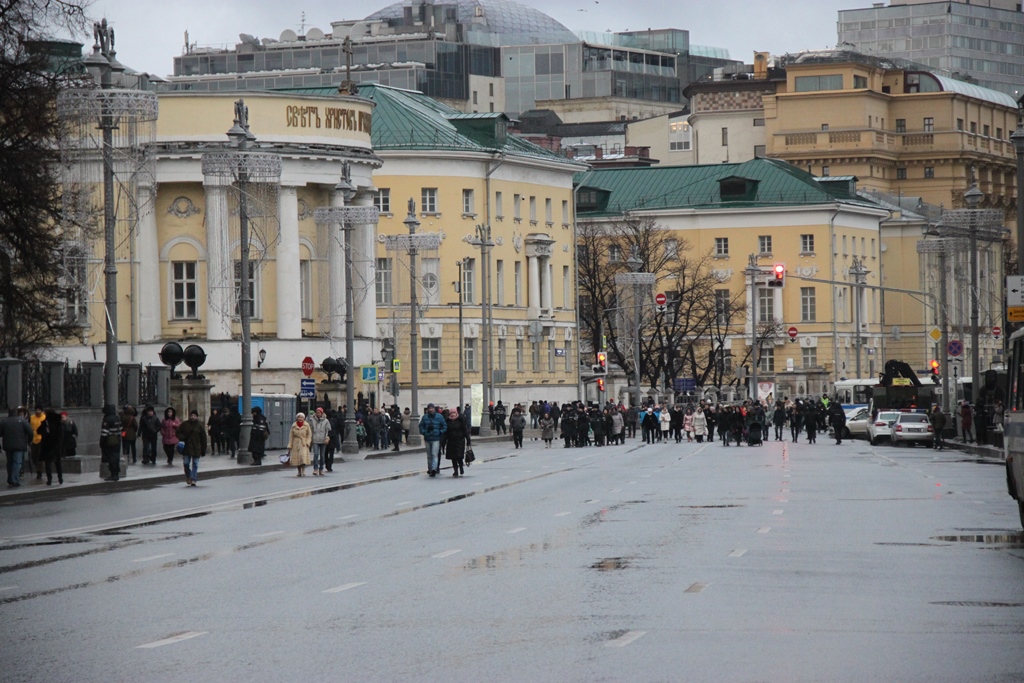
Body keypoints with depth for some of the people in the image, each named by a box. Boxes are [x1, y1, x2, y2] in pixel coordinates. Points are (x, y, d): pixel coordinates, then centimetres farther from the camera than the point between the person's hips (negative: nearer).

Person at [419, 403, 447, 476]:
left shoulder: (439, 417, -2)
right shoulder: (425, 417, 3)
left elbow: (444, 426, 5)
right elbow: (421, 426, 13)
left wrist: (441, 432, -6)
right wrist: (423, 432, -3)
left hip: (436, 439, -3)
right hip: (427, 439, 3)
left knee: (434, 454, -15)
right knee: (429, 455, 14)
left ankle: (434, 469, -24)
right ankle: (430, 468, 26)